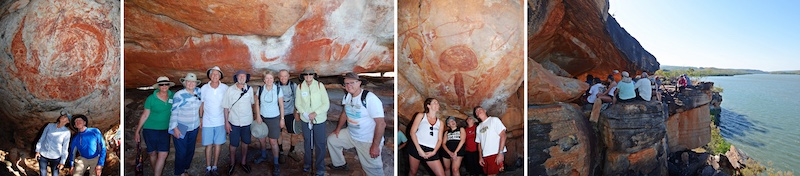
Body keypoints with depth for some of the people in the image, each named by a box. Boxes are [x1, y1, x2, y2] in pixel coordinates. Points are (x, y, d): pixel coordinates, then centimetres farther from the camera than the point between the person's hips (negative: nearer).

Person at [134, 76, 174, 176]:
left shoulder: (172, 96, -2)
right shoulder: (151, 99, -8)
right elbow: (145, 115, -2)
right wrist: (137, 132, 0)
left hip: (165, 130, 2)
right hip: (150, 129, -2)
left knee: (163, 154, -8)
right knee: (153, 153, 9)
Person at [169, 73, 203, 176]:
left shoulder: (198, 91, 1)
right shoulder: (179, 95, -14)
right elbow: (174, 112, -13)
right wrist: (175, 128, -17)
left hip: (194, 128, 5)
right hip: (181, 128, -5)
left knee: (191, 150, 15)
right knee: (181, 151, 0)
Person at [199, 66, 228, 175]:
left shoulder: (225, 88, -4)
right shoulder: (204, 88, -2)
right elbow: (201, 104, 7)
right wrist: (200, 118, 7)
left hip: (220, 121, 0)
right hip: (207, 122, 0)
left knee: (218, 144, 5)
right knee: (208, 145, 4)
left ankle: (215, 167, 17)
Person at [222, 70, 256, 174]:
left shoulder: (249, 89, -2)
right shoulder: (230, 89, -9)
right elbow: (226, 107, -5)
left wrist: (254, 115, 13)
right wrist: (226, 122, -6)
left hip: (247, 121, 2)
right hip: (234, 122, -2)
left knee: (245, 143, 13)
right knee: (233, 144, 8)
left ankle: (243, 162, 31)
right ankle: (232, 163, 27)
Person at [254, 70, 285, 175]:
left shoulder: (278, 90, -9)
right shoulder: (260, 89, -4)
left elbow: (281, 105, -4)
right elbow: (257, 103, 4)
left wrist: (282, 119, -4)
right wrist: (258, 116, -3)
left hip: (274, 118, -3)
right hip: (262, 117, 3)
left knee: (273, 141, -2)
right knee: (261, 139, 15)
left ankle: (276, 163, 9)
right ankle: (263, 156, 40)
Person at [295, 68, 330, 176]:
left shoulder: (320, 85, -11)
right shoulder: (300, 87, -4)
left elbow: (326, 104, -9)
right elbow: (297, 104, 2)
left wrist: (315, 113, -17)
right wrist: (304, 113, -14)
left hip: (319, 119, -2)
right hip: (305, 120, 2)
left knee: (320, 144, 2)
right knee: (307, 142, 17)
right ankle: (307, 163, 35)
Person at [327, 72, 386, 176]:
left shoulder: (370, 98, -25)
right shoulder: (347, 96, 0)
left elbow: (381, 123, -26)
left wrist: (375, 145, -26)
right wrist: (338, 129, 18)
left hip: (368, 140, -8)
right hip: (351, 134, 8)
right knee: (331, 139, 18)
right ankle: (339, 164, 37)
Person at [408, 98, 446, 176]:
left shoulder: (440, 123, 18)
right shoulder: (421, 116, 9)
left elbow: (439, 139, 11)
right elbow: (412, 132, 0)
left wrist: (434, 152, -8)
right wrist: (419, 149, -12)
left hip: (431, 152, 2)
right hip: (417, 148, -2)